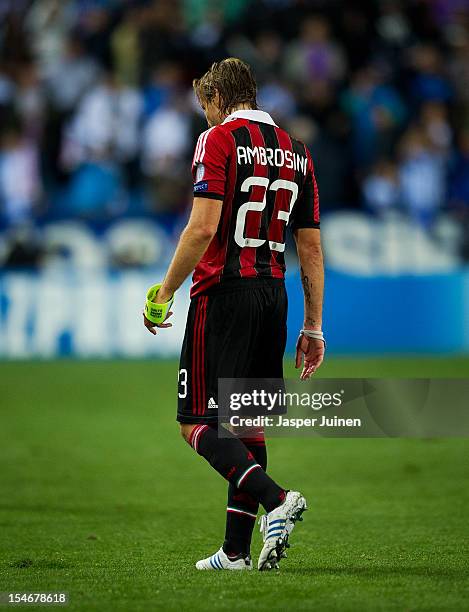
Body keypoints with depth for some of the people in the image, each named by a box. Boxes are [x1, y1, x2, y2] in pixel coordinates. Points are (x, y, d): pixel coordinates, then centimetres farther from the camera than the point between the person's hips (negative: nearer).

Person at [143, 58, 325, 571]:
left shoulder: (220, 139, -5)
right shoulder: (296, 152, 15)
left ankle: (276, 499, -25)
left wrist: (163, 293, -8)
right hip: (274, 296, 7)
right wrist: (313, 327, 16)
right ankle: (237, 550, 10)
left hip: (224, 293, -7)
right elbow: (311, 248, 14)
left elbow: (204, 227, -16)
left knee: (197, 424, -5)